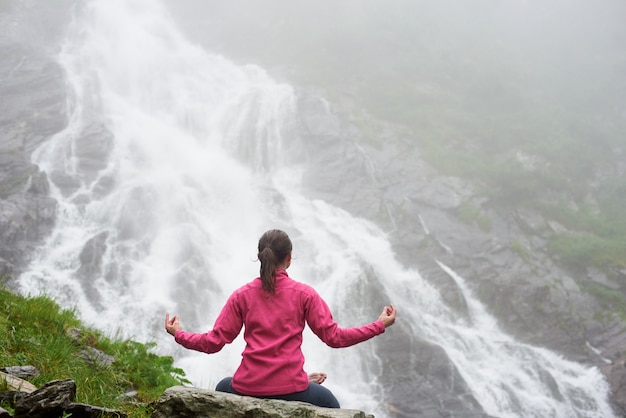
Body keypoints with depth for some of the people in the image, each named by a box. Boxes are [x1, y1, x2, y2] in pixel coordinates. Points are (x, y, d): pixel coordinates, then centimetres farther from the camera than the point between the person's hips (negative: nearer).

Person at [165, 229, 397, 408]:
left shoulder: (242, 295, 2)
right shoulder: (304, 294, -3)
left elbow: (214, 342, 1)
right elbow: (334, 337, -5)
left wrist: (177, 334, 18)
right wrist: (380, 325, 4)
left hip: (248, 386, 2)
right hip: (289, 387, -1)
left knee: (222, 388, 38)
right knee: (329, 403, 30)